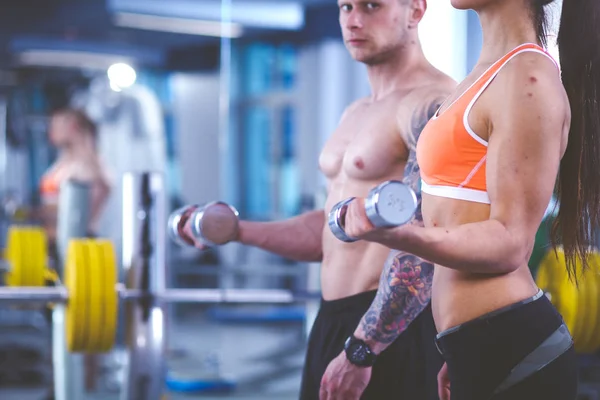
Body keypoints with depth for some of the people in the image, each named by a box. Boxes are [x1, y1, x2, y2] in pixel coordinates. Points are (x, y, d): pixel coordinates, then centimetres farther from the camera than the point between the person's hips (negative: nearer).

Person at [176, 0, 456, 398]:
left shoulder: (432, 104, -14)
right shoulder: (355, 114, 16)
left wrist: (360, 350, -23)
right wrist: (237, 231, 16)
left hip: (393, 330, -9)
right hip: (332, 322, 9)